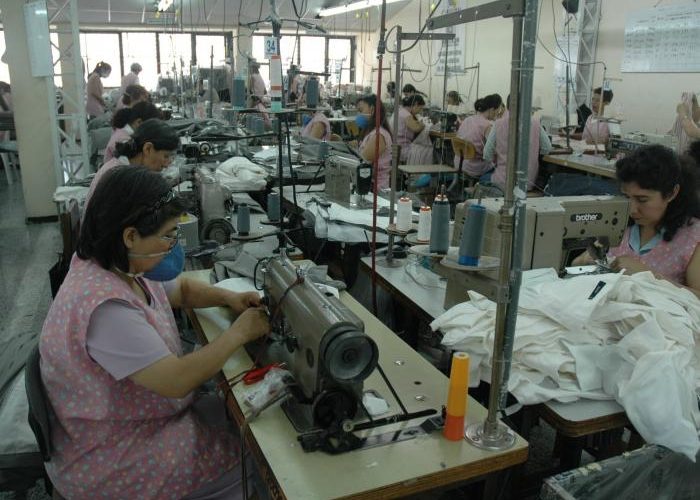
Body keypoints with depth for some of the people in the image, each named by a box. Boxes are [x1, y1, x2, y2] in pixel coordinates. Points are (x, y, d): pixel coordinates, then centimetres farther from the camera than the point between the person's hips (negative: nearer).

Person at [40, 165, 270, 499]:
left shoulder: (124, 267, -5)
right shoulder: (105, 307, -34)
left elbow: (181, 289, 12)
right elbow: (178, 380, -32)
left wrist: (228, 298, -5)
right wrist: (239, 333, -20)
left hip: (128, 419, 8)